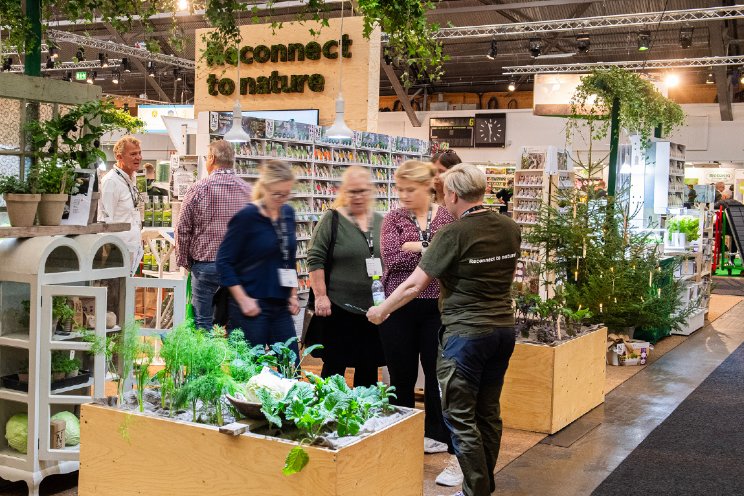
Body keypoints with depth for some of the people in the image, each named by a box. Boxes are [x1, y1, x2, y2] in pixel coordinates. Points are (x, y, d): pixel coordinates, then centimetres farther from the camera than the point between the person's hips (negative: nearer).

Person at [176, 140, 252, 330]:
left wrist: (184, 261, 7)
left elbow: (183, 229, -4)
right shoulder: (248, 191, 3)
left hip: (205, 265, -3)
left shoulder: (198, 189, -6)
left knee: (203, 323, 3)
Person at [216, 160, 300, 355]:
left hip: (281, 307, 6)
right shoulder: (246, 217, -11)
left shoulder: (288, 213, 8)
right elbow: (224, 261, -10)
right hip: (252, 307, -6)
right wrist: (243, 299, -15)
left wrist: (293, 294, 14)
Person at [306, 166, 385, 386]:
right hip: (339, 308, -4)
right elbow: (315, 259, -7)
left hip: (374, 309, 5)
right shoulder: (332, 220, -4)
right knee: (334, 366, 3)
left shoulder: (380, 221, 10)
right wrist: (321, 295, -13)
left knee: (369, 368, 11)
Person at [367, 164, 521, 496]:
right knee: (488, 412, 17)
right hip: (503, 329, 7)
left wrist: (381, 311, 1)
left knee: (461, 417, 3)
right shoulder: (510, 228, 3)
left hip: (465, 334, -7)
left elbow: (414, 285, -13)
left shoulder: (453, 234, -16)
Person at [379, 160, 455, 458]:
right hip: (400, 307, 1)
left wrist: (413, 247, -15)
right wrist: (431, 249, -15)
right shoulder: (394, 219, 3)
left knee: (436, 372, 9)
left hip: (436, 306, 0)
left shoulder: (447, 217, 2)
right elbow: (391, 255, -13)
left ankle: (436, 433, 25)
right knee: (402, 375, 10)